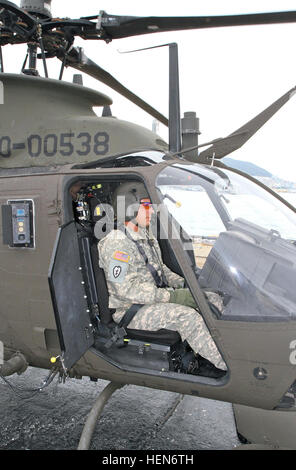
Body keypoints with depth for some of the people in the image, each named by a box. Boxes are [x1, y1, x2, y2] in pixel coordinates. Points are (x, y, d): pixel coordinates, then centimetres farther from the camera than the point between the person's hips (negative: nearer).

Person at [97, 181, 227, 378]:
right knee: (187, 315, -29)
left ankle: (205, 362, -9)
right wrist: (171, 296, -26)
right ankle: (226, 368, -18)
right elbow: (125, 289, -24)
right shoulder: (116, 244, -16)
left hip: (154, 300, 9)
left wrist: (184, 284, 2)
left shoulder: (146, 236, 14)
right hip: (131, 312, -8)